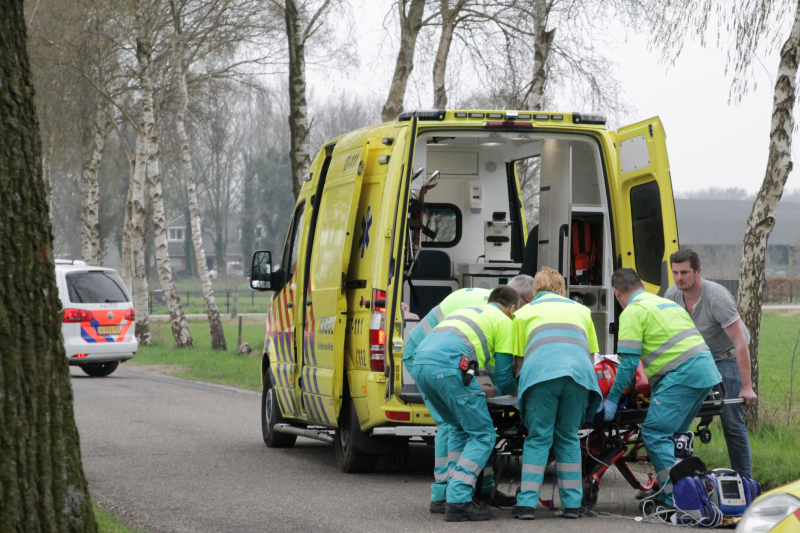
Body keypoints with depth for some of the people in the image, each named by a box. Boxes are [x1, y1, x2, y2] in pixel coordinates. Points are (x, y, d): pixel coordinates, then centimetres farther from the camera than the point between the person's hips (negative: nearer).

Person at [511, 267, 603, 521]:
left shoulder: (525, 312, 27)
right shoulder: (580, 310, 33)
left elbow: (519, 358, 25)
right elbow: (590, 353, 37)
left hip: (541, 373, -2)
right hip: (579, 372, 2)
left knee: (538, 439, 3)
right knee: (568, 438, 13)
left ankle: (527, 503, -4)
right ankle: (572, 504, 10)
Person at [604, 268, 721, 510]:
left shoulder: (632, 312, -1)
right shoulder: (668, 303, 26)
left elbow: (628, 362, -8)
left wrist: (612, 399, -2)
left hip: (682, 373, -9)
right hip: (707, 369, 9)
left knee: (654, 435, -8)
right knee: (673, 434, 19)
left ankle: (674, 498, -15)